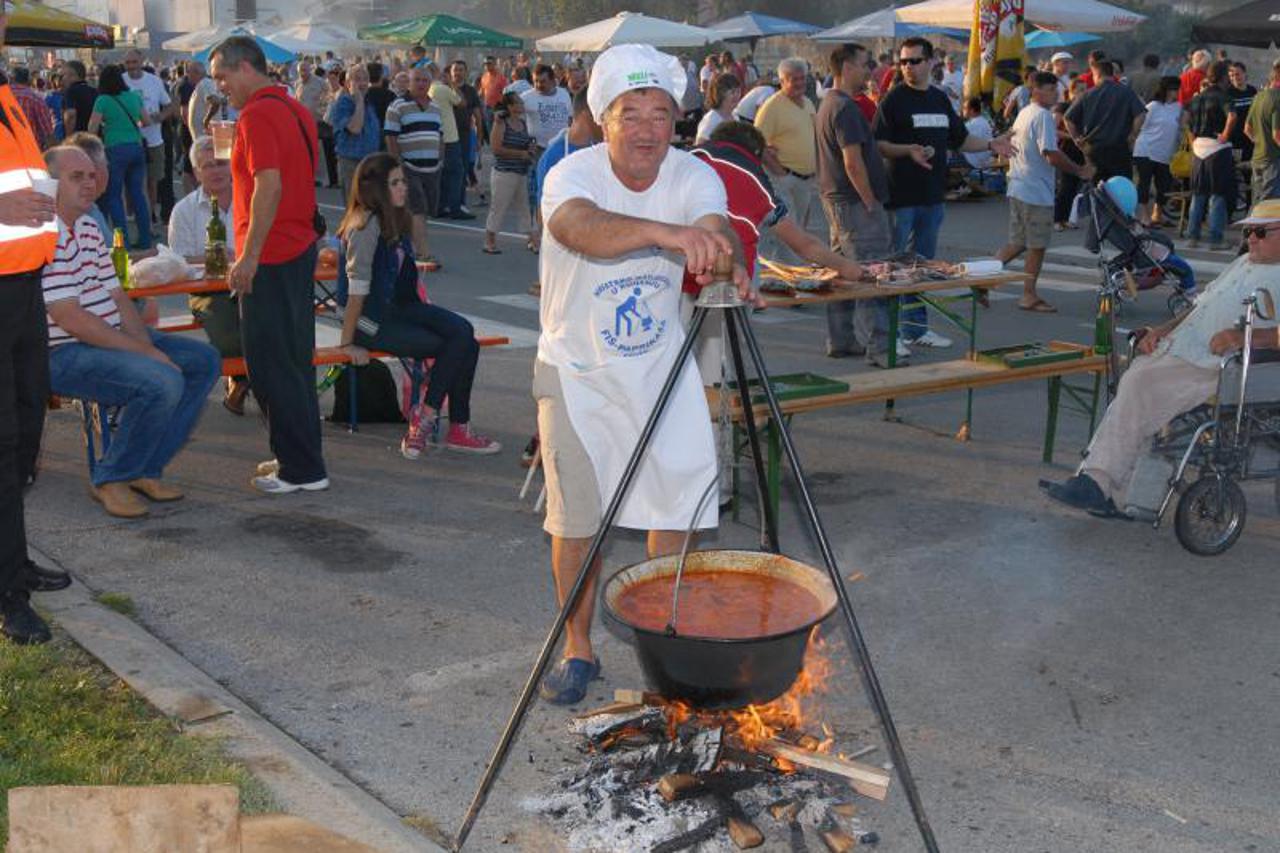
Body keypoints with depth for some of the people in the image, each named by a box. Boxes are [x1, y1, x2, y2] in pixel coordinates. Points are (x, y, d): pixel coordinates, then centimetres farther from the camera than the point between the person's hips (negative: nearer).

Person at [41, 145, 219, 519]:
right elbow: (70, 319, -22)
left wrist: (147, 344, -4)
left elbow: (117, 297, 14)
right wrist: (147, 353, -20)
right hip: (63, 354, -10)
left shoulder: (90, 229, 15)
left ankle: (145, 469, 4)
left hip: (111, 337, 10)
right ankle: (111, 479, -9)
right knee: (163, 382, -30)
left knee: (205, 361, 4)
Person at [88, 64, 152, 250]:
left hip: (116, 150, -5)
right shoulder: (134, 96, 8)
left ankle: (123, 239, -3)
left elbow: (92, 129, -7)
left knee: (114, 196, 3)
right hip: (137, 147, 5)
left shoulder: (103, 100, -5)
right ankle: (145, 239, 9)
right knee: (138, 193, 9)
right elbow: (147, 121, 14)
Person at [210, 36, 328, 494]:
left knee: (270, 364, -3)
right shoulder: (296, 109, 15)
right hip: (301, 249, 10)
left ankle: (301, 469, 1)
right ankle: (300, 456, 23)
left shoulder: (257, 115, -14)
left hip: (270, 258, -10)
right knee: (295, 359, 15)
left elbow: (269, 185, -24)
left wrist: (250, 255, -22)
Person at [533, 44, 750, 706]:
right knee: (576, 517, 1)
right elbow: (583, 228, -43)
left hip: (662, 366, 3)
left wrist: (721, 259, -54)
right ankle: (577, 649, 21)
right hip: (576, 370, -2)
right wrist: (663, 232, -60)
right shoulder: (573, 174, -20)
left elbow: (713, 227, -30)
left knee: (679, 497, 4)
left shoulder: (693, 176, -10)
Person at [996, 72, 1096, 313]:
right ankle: (1029, 295, 9)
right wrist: (1079, 171, -12)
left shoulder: (1023, 114, 15)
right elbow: (1052, 155, -22)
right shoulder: (1043, 116, -15)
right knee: (1037, 246, 2)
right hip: (1037, 192, -9)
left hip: (1017, 188, 9)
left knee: (1017, 243, 16)